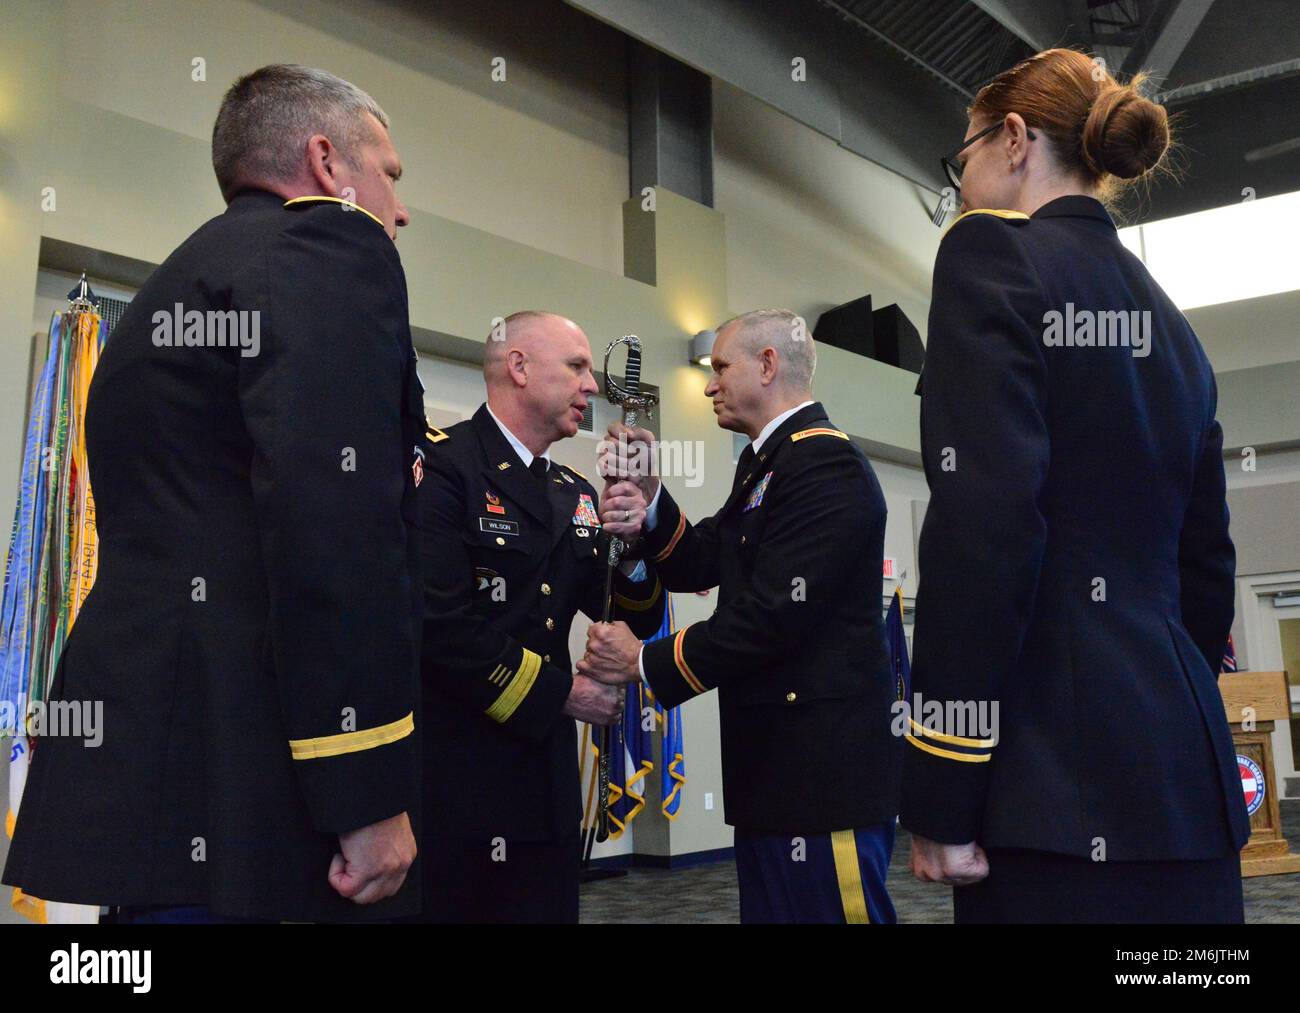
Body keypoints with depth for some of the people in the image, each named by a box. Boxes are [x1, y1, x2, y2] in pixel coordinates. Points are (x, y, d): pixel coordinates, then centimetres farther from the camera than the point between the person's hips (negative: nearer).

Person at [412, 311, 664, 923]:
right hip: (451, 783, -7)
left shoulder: (575, 495, 13)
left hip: (545, 781, 7)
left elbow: (637, 621, 11)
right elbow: (440, 627, -20)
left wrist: (630, 545, -9)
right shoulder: (439, 465, -10)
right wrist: (561, 693, -12)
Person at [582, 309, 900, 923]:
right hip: (771, 759, 10)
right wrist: (647, 494, -2)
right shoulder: (764, 463, 17)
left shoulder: (826, 463, -14)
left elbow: (772, 615, -21)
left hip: (825, 765, -10)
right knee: (769, 909, 16)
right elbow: (694, 567, 14)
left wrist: (644, 661, -12)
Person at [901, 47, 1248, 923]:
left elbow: (984, 526, -17)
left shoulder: (993, 254, -5)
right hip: (1184, 763, 8)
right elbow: (1206, 558, 19)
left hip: (1058, 766, -8)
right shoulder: (1170, 321, 19)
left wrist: (942, 790, -15)